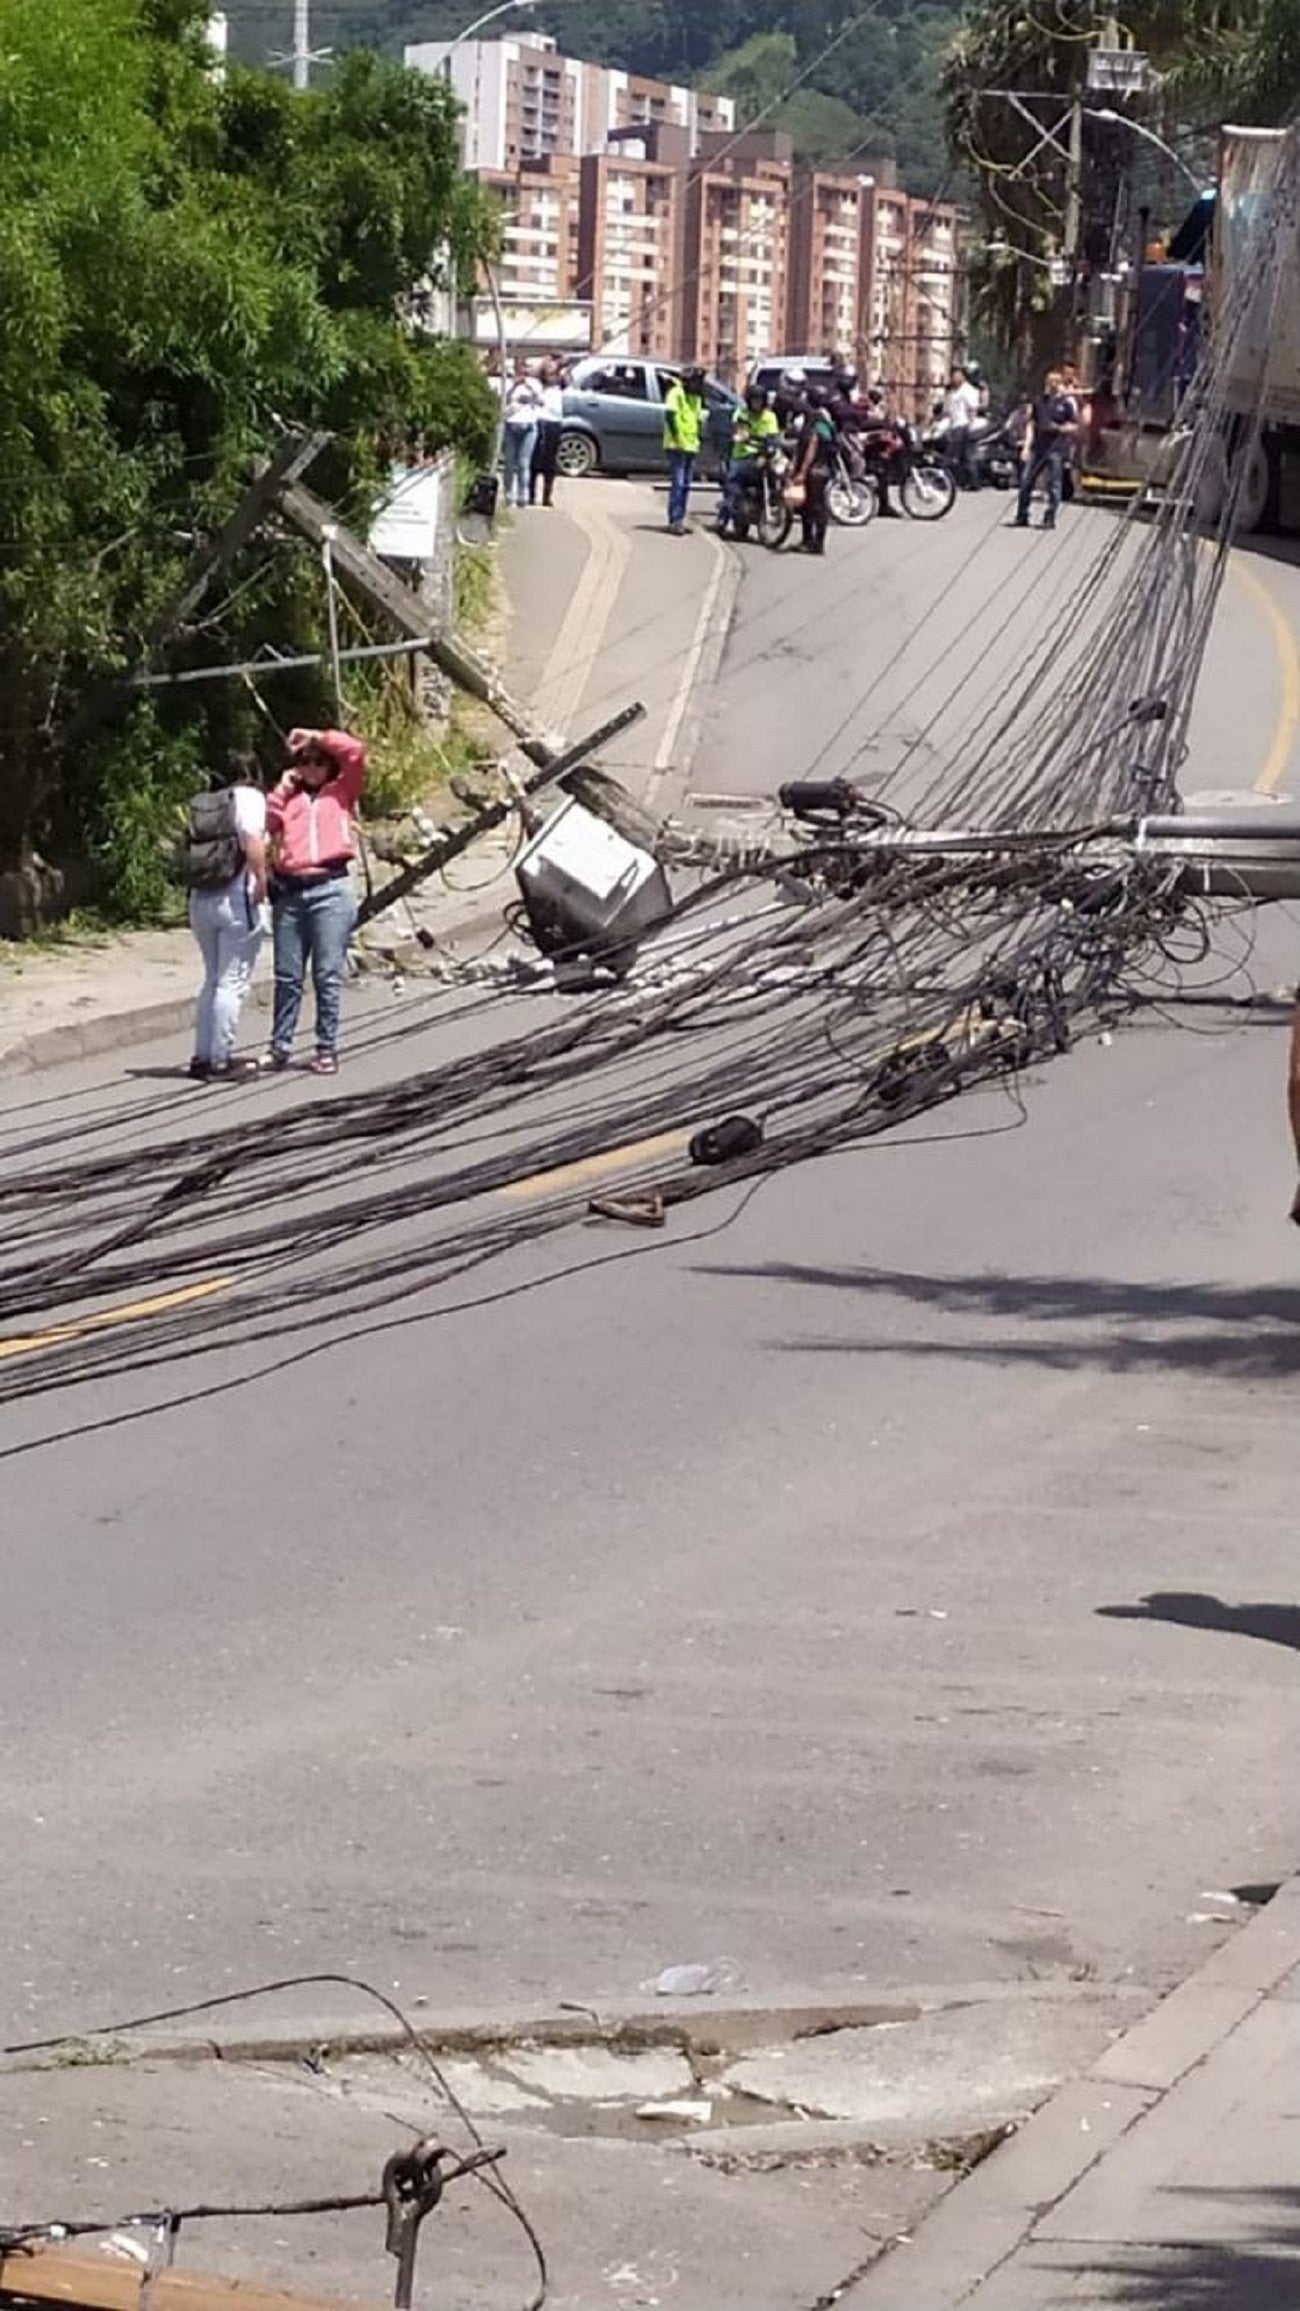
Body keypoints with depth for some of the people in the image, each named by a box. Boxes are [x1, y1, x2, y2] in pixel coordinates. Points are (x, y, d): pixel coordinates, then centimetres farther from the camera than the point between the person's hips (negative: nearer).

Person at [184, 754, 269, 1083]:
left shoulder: (203, 803, 15)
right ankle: (220, 1061, -3)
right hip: (237, 898, -7)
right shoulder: (249, 797, -4)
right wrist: (261, 883, -13)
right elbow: (253, 843, -18)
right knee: (233, 982, -2)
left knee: (213, 979, 17)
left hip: (200, 898, 7)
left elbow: (190, 847, 8)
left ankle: (203, 1056, 18)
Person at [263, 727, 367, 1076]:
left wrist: (314, 736, 6)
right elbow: (267, 822, 4)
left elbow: (355, 751, -1)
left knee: (328, 975, -4)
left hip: (331, 889, -3)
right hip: (289, 891, 3)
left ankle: (327, 1049, -1)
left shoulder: (341, 792, 12)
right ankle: (280, 1047, 11)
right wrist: (283, 788, 8)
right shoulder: (290, 797, 19)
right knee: (287, 976, 6)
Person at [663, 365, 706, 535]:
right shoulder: (676, 393, -8)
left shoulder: (696, 398, 19)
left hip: (692, 446, 9)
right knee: (678, 484, -14)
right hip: (677, 446, -9)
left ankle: (679, 520, 15)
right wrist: (675, 434, -23)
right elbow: (669, 413, -20)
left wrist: (700, 436, 14)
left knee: (686, 485, 10)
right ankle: (675, 521, -16)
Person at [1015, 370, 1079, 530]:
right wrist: (1027, 446, 7)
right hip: (1038, 448, 4)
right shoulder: (1040, 400, 13)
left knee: (1053, 484, -2)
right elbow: (1032, 424, 15)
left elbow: (1075, 426, 1)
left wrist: (1059, 428, -17)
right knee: (1026, 480, 2)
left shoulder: (1067, 402, 0)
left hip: (1056, 449, -4)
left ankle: (1050, 519, 5)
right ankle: (1022, 517, 10)